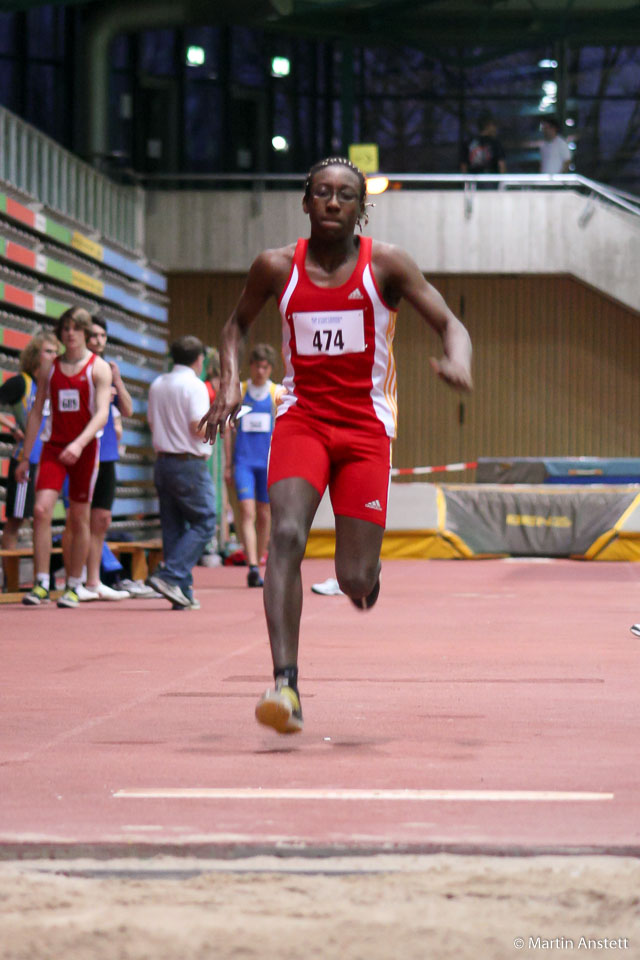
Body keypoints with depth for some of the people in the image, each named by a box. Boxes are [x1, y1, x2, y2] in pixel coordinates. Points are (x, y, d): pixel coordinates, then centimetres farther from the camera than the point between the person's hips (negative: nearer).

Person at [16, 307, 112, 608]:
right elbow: (36, 412, 13)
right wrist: (25, 457, 10)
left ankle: (73, 587, 12)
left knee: (79, 519, 3)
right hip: (53, 446, 2)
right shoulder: (49, 369, 9)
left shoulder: (99, 368, -2)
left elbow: (102, 412, -13)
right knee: (41, 509, -15)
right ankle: (41, 584, -14)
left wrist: (80, 443, -28)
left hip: (86, 448, -2)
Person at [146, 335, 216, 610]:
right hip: (190, 464, -7)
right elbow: (200, 428, -18)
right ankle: (169, 575, -15)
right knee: (203, 523, -1)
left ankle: (182, 591, 7)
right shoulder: (195, 386, -11)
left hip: (162, 461, 7)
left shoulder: (157, 385, 11)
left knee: (173, 526, 8)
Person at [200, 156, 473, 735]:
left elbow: (450, 324, -4)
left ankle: (368, 571, 38)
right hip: (301, 418, 1)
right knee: (286, 534, -25)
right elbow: (238, 325, 20)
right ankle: (285, 683, -30)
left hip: (365, 426, -1)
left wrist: (458, 363, -27)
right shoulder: (278, 268, 2)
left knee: (353, 580, -4)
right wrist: (230, 384, 3)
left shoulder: (385, 265, -2)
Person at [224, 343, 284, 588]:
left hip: (269, 462, 1)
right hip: (243, 460, -1)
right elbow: (228, 429, 8)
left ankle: (258, 564, 20)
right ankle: (252, 568, -20)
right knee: (247, 512, -12)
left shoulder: (278, 394, 5)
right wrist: (228, 464, 5)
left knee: (264, 514, 7)